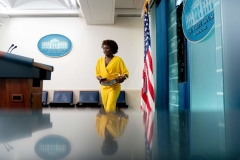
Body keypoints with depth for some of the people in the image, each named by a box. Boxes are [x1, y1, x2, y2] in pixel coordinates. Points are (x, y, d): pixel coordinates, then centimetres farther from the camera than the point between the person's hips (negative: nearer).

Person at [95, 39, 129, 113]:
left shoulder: (118, 60, -5)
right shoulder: (100, 60, 7)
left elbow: (126, 73, -3)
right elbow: (97, 74, 12)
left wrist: (122, 78, -24)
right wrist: (100, 78, -10)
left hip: (114, 87, -5)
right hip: (104, 87, 5)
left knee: (110, 108, -14)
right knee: (106, 108, 8)